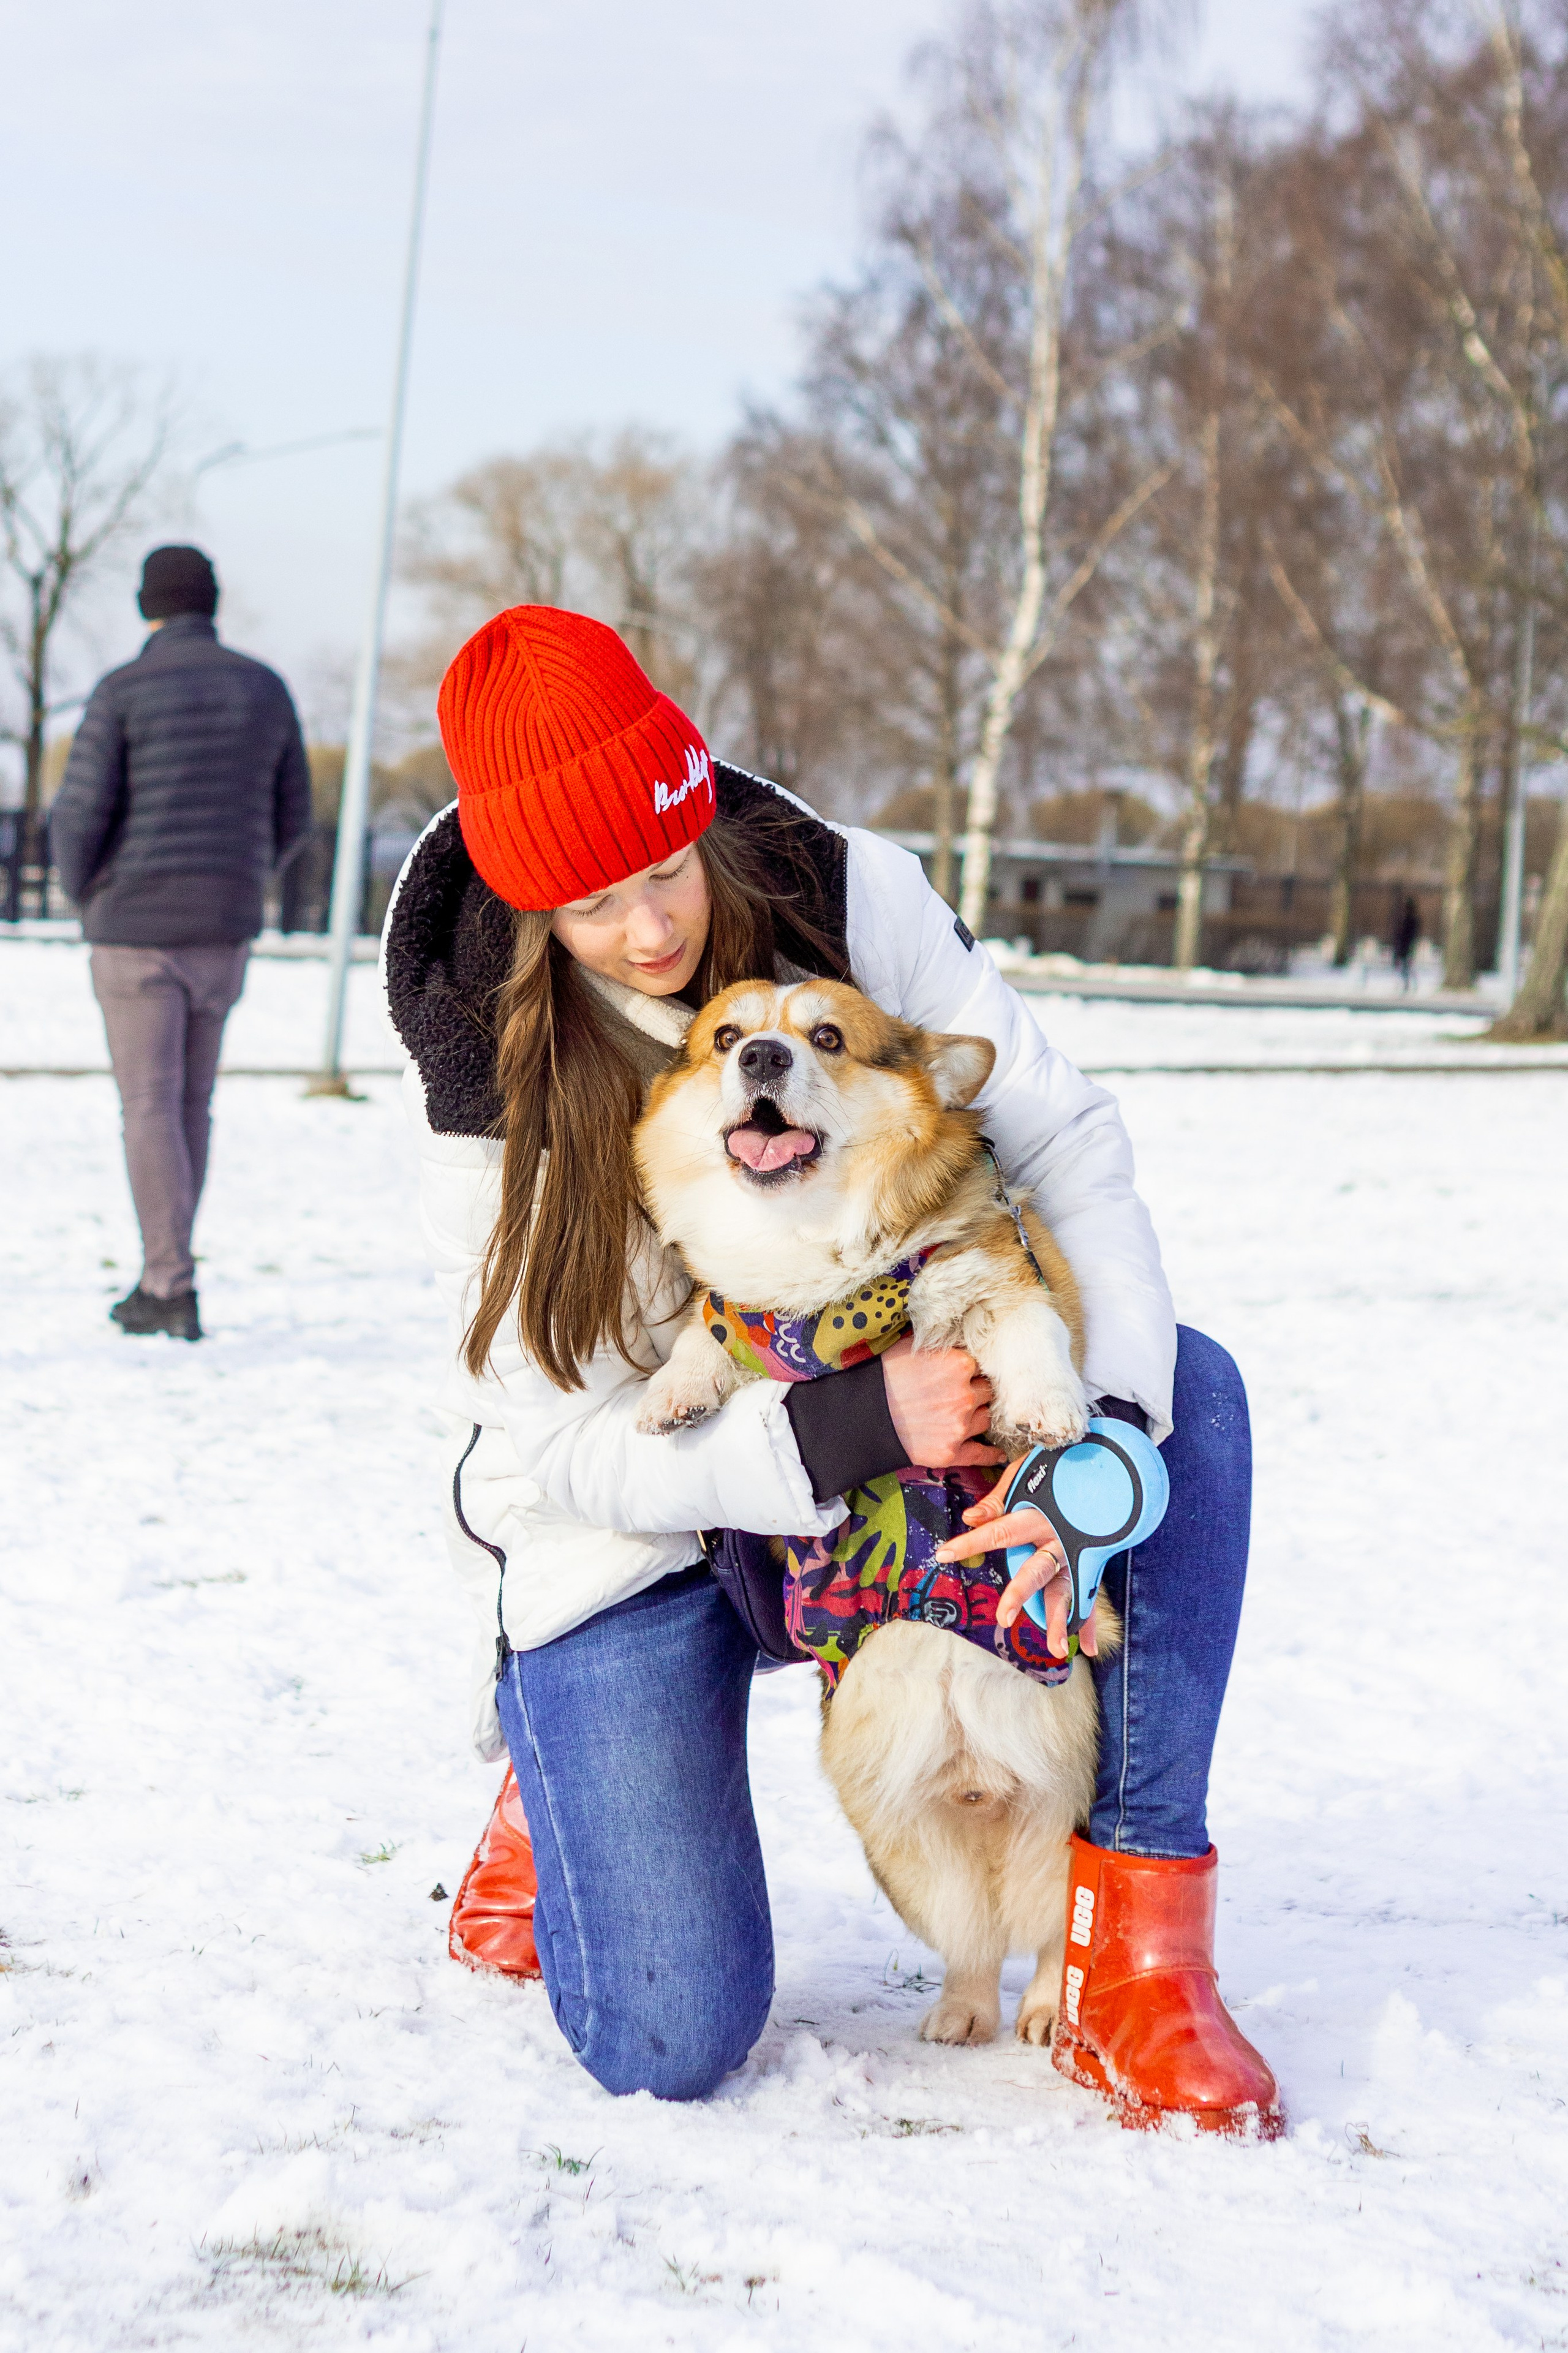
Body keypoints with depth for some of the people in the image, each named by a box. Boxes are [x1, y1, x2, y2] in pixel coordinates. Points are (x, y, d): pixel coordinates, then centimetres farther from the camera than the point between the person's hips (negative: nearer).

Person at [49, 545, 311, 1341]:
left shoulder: (122, 693, -10)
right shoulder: (264, 688, 4)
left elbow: (78, 817, -12)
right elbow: (290, 817, 10)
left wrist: (86, 898, 9)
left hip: (137, 930, -4)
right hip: (222, 932, 4)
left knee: (150, 1108, -1)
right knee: (189, 1101, 17)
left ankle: (171, 1291, -6)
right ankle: (164, 1271, 22)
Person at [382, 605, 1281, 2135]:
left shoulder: (844, 900, -15)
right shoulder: (481, 1088, -21)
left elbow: (1065, 1143, -13)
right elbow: (576, 1448, -21)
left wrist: (1103, 1427, -29)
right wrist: (861, 1423, -35)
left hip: (889, 1425, 4)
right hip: (630, 1533, -3)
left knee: (1188, 1383, -22)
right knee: (669, 2046, -17)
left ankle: (1137, 1940, -19)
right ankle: (556, 1781, 20)